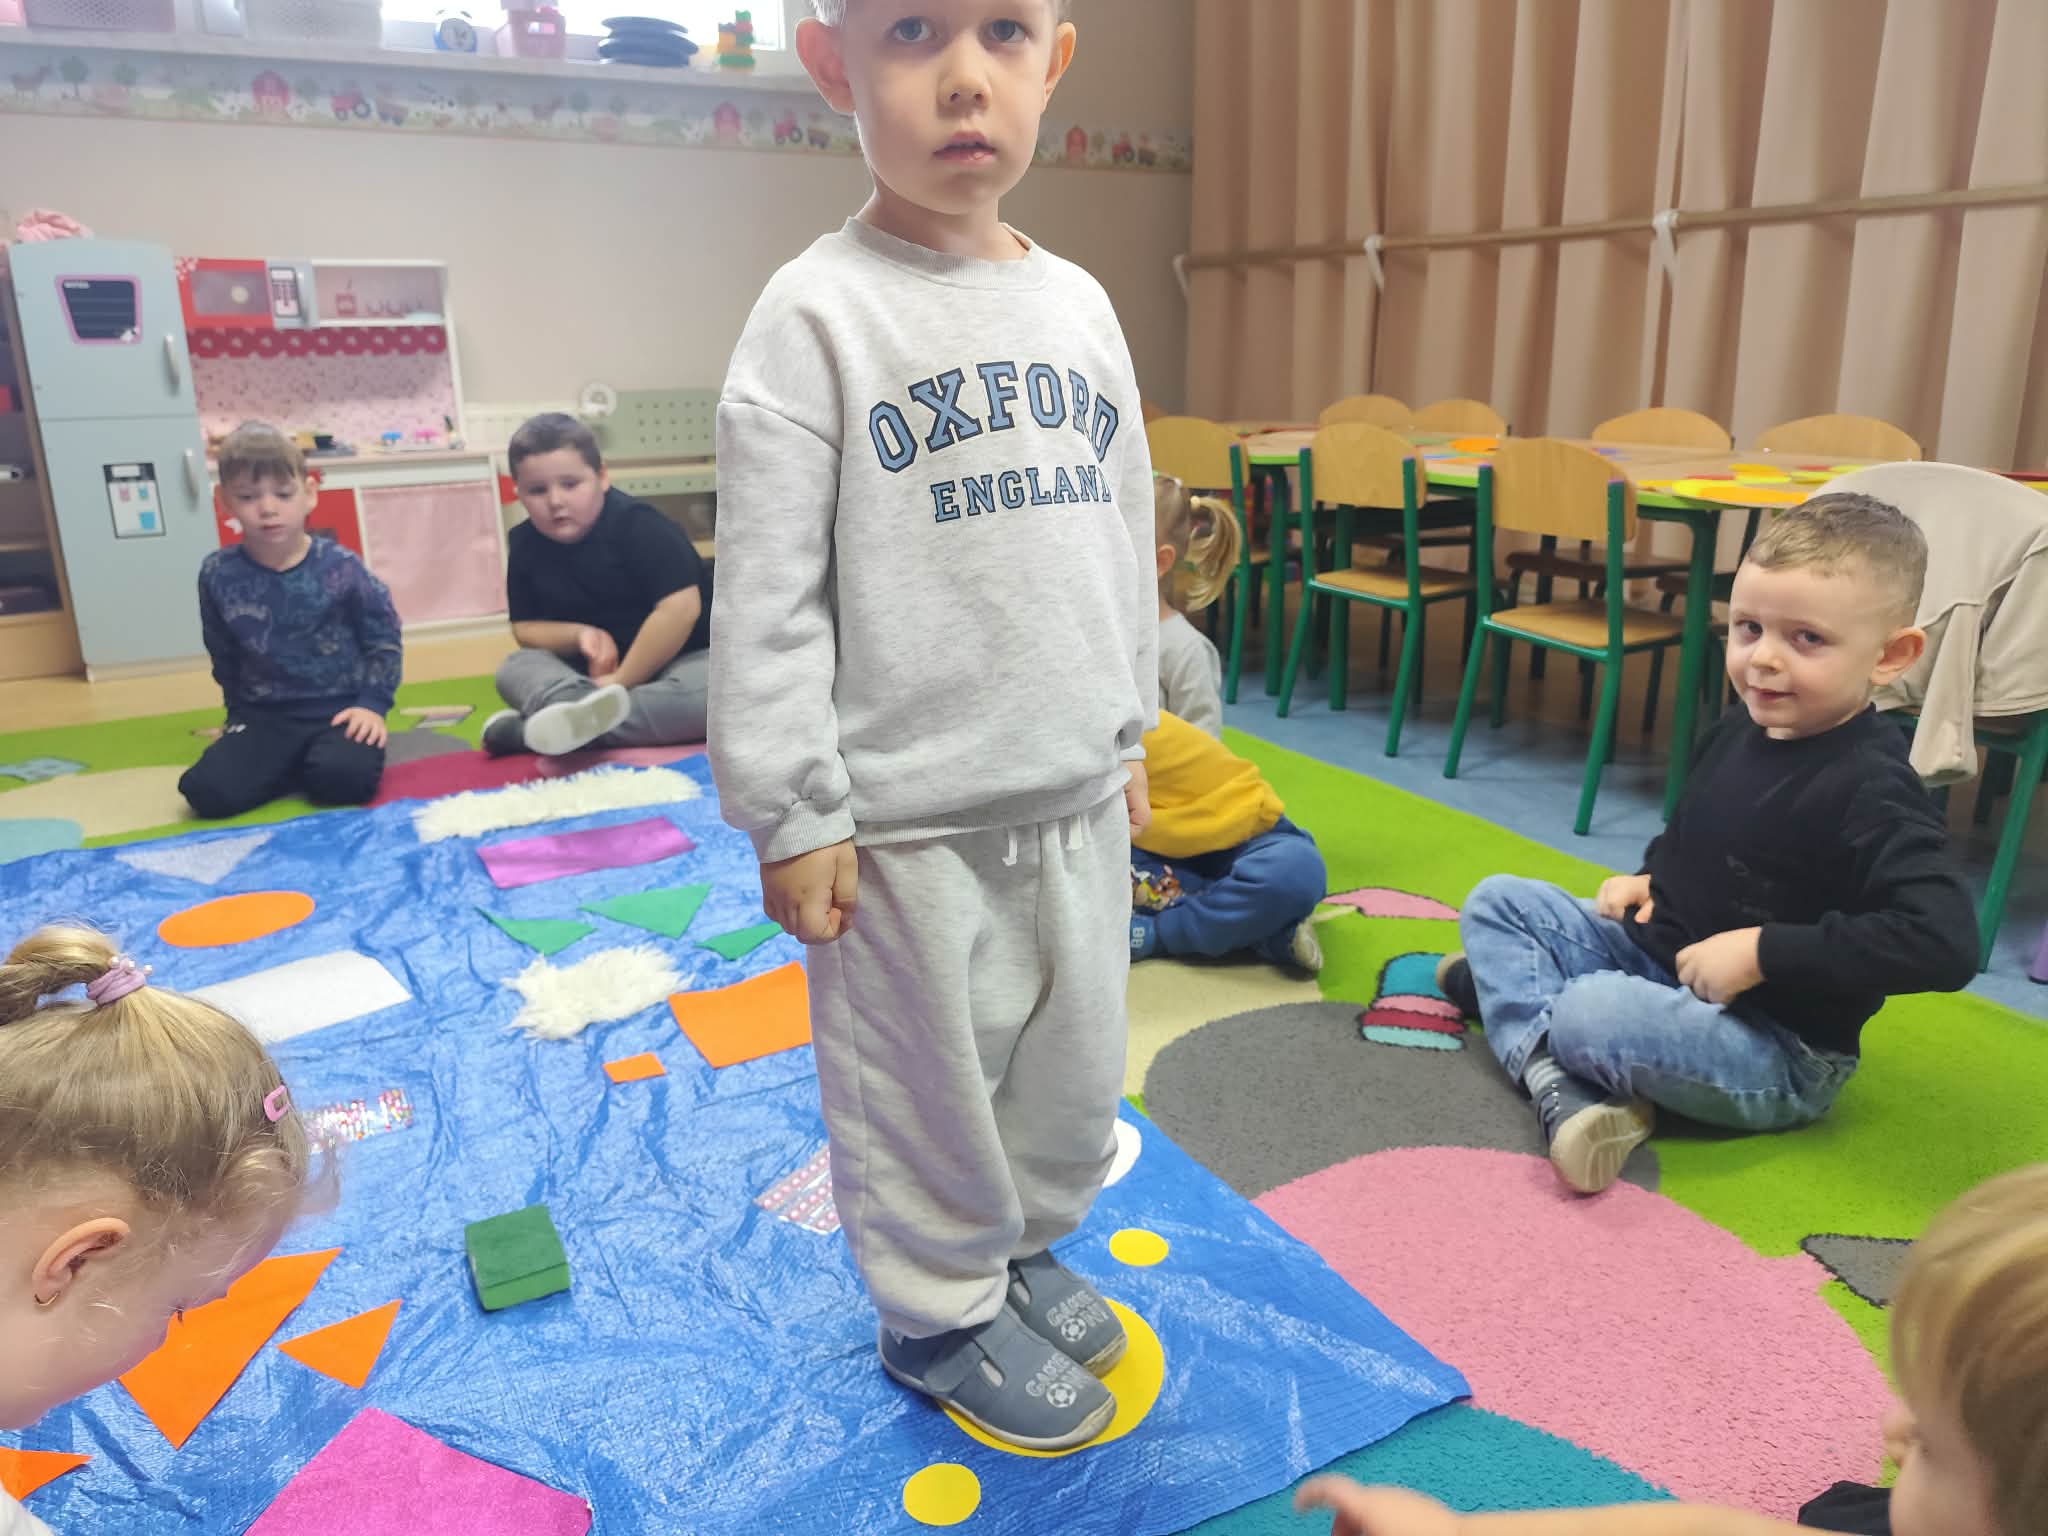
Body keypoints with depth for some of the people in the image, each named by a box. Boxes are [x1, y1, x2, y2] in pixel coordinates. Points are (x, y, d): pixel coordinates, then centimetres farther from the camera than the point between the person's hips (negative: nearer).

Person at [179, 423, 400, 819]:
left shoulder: (340, 566, -9)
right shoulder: (218, 574, -3)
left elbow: (383, 638, 1)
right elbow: (224, 657, 13)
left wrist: (373, 704, -7)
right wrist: (240, 711, 16)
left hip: (339, 708, -2)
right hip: (264, 714, 2)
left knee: (343, 778, -31)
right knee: (208, 791, -18)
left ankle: (326, 754, 5)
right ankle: (298, 763, 7)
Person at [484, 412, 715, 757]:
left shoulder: (638, 526, -18)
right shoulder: (525, 544, -1)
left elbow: (680, 608, -27)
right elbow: (525, 628, 5)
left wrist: (621, 681, -25)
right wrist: (578, 634, -17)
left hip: (679, 659, -5)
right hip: (595, 671, 6)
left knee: (720, 690, -37)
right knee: (515, 667, -16)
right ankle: (574, 704, -54)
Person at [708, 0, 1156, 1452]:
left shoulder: (1078, 303, 7)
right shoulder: (819, 314, -11)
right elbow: (768, 594, -12)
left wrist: (1130, 730, 16)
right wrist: (791, 817, -12)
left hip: (1077, 800, 6)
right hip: (913, 823, -6)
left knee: (1075, 1068, 20)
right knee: (931, 1087, 12)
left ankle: (1024, 1245, 46)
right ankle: (944, 1312, 36)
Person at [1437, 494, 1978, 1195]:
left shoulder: (1869, 789, -23)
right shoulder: (1740, 732, 2)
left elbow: (1945, 942, -32)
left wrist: (1761, 951, -29)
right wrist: (1651, 880, 4)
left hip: (1779, 1050, -9)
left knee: (1592, 1014, -38)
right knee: (1499, 898, 3)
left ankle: (1510, 985, -6)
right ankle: (1559, 1083, -16)